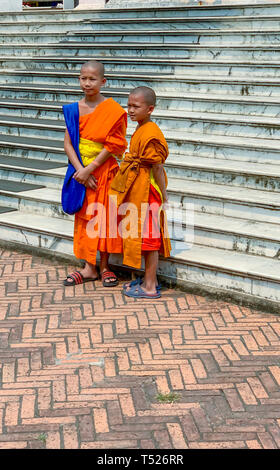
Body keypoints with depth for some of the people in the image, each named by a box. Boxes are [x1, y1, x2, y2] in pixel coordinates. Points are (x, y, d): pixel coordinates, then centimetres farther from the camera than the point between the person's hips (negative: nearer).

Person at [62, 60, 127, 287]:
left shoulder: (113, 110, -10)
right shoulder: (74, 110, 3)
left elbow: (112, 146, -14)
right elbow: (68, 143, 0)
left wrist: (89, 170, -17)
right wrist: (80, 170, -13)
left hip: (104, 171, -4)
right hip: (81, 171, 4)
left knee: (104, 216, 3)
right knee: (85, 217, 8)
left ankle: (104, 266, 17)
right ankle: (89, 268, 16)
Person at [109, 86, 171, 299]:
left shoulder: (150, 134, -21)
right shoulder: (141, 130, 10)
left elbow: (157, 167, -20)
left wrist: (163, 195, -17)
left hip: (147, 193, -10)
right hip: (138, 193, 10)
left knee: (148, 237, -2)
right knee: (146, 238, 17)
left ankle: (150, 287, 7)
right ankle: (150, 279, 28)